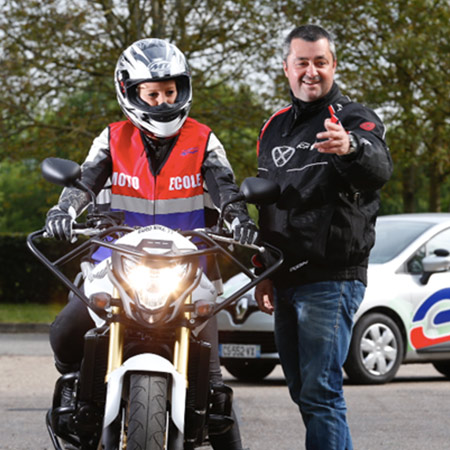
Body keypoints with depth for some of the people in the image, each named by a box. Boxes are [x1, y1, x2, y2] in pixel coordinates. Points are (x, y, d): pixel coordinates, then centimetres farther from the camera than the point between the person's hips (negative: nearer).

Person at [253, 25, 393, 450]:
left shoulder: (353, 119, -6)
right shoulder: (274, 128, 17)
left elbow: (379, 168, -28)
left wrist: (351, 149, -51)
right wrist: (263, 273, 21)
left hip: (332, 279, -8)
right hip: (286, 282, 8)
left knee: (320, 392, -14)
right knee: (302, 392, 11)